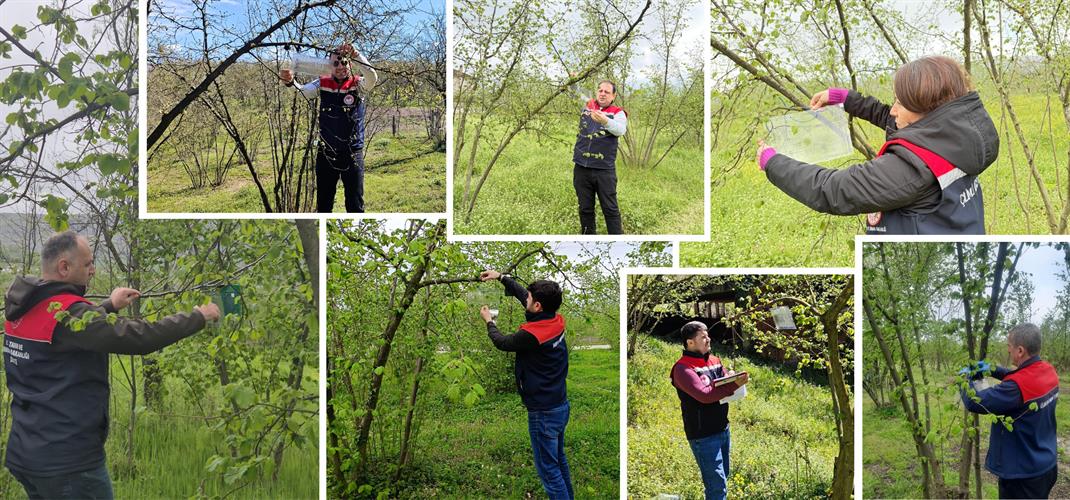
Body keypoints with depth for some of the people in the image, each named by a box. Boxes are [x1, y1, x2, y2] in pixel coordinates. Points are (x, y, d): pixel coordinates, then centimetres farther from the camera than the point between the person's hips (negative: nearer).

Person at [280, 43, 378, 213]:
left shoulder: (358, 84, -4)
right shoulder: (323, 84, 2)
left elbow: (372, 77, -25)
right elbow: (302, 92, -12)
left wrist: (356, 55, -39)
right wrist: (290, 82, -34)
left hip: (352, 154, -2)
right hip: (326, 154, 2)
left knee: (355, 205, 4)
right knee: (323, 204, 12)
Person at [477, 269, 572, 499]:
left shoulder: (531, 335, -26)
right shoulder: (556, 321, -4)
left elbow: (502, 342, -5)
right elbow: (522, 294, 13)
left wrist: (489, 321, 13)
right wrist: (501, 277, 19)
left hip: (543, 413, -8)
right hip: (561, 405, 9)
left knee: (548, 469, 2)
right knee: (559, 460, 23)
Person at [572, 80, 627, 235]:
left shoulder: (617, 113, -1)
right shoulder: (587, 106, 11)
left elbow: (621, 130, -22)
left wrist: (605, 121, -39)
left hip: (605, 170, -4)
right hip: (581, 168, 4)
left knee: (610, 209, -1)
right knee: (585, 208, 10)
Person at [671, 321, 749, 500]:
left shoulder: (714, 360, 10)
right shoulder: (683, 368, -14)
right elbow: (704, 395, -25)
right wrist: (734, 385, -26)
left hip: (722, 429, 8)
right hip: (704, 436, -8)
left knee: (723, 477, 17)